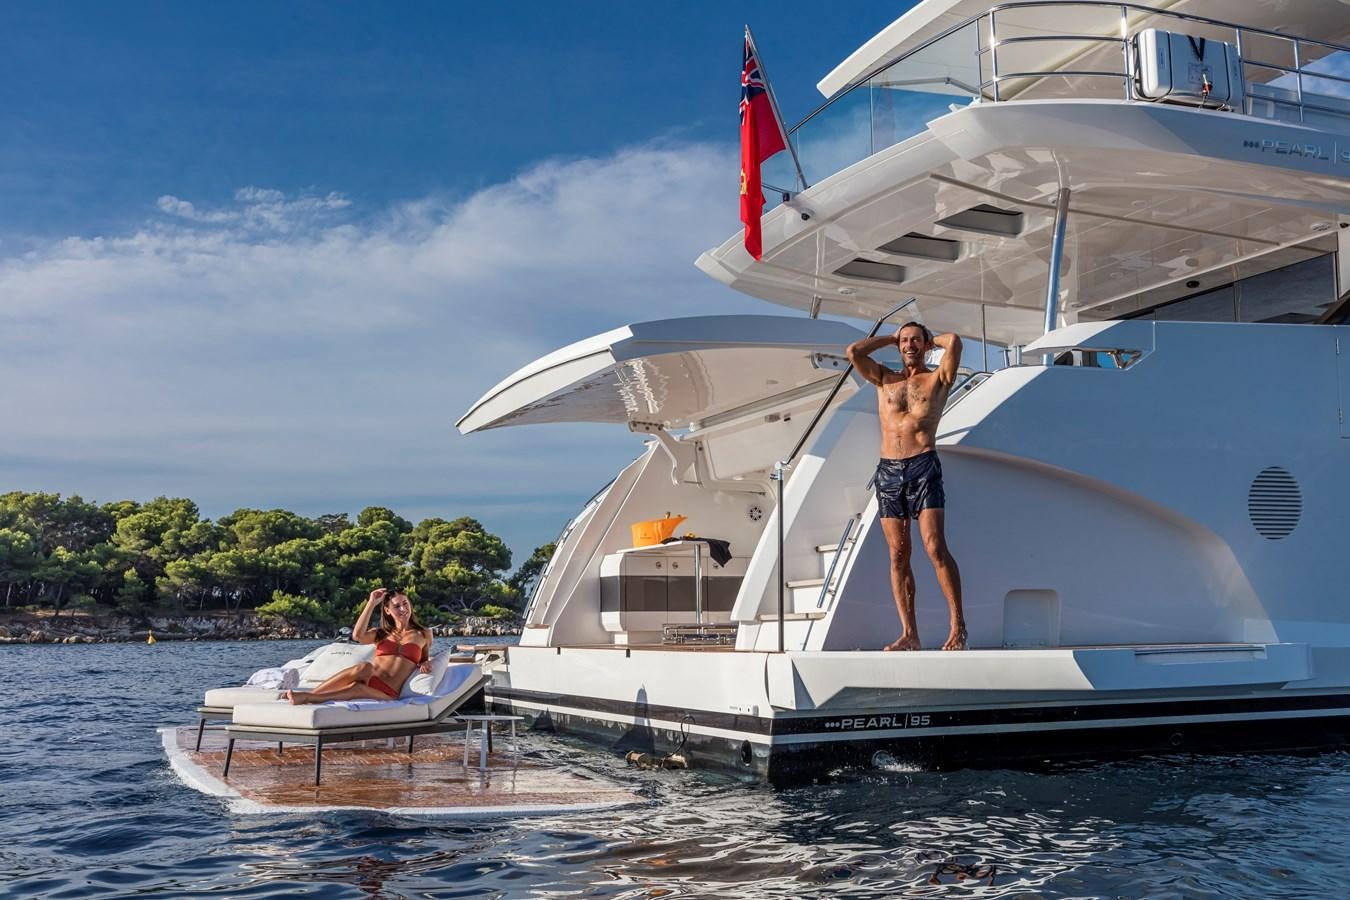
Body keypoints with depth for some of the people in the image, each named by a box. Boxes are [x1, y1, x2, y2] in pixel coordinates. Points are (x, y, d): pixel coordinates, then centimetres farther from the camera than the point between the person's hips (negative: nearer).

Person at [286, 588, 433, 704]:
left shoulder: (423, 634, 17)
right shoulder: (380, 634, 19)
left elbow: (424, 658, 32)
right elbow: (357, 636, -2)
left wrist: (426, 663, 7)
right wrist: (371, 603, 2)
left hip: (386, 694, -2)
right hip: (367, 682, 2)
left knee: (358, 688, -38)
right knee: (365, 668, -38)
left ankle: (307, 697, -44)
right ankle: (310, 693, -41)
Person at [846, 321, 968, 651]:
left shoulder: (938, 379, 10)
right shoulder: (885, 379, 19)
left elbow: (954, 342, -7)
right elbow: (853, 352, 5)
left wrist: (931, 339, 14)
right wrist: (891, 337, 16)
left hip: (923, 467, -3)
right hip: (888, 471, 3)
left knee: (936, 548, -13)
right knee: (898, 555, 0)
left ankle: (958, 625, -7)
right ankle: (909, 633, 1)